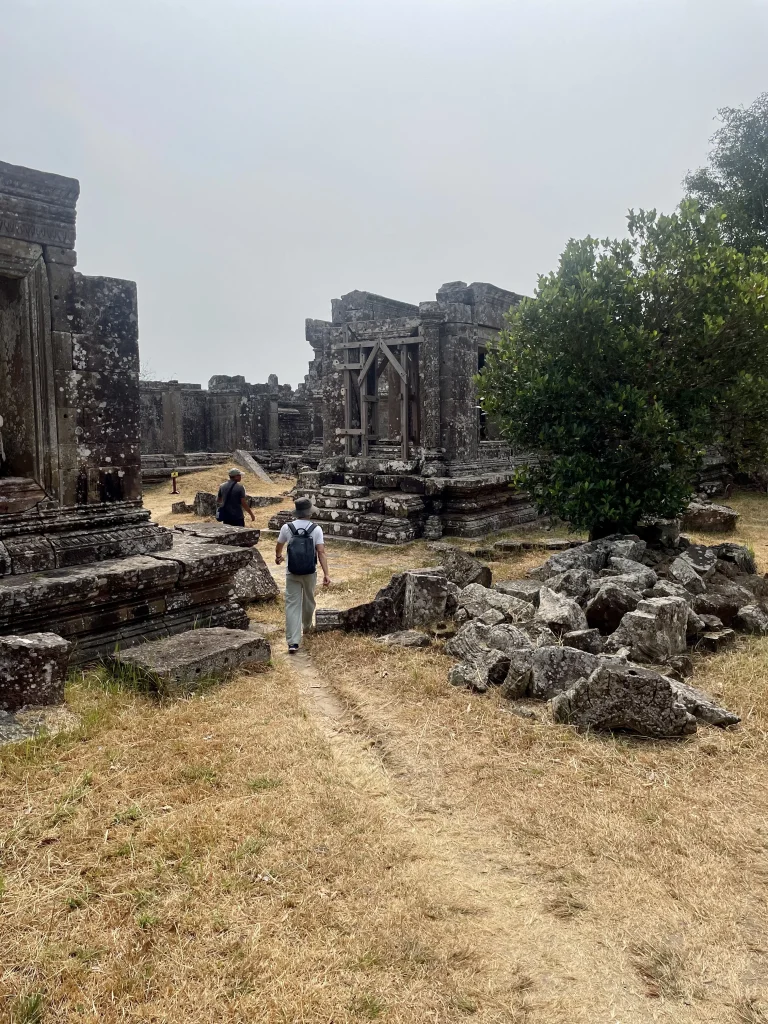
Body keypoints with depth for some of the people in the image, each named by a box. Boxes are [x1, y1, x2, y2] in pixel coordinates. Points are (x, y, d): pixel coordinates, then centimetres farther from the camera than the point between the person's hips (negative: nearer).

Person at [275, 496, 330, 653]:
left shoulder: (286, 528, -6)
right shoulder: (316, 529, -9)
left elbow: (278, 547, 10)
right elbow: (321, 553, -15)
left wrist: (278, 557, 32)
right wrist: (326, 574, -13)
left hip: (292, 574, -1)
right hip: (310, 573, 1)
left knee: (292, 605, -1)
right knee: (308, 601, 23)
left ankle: (293, 642, -9)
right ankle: (306, 626, 48)